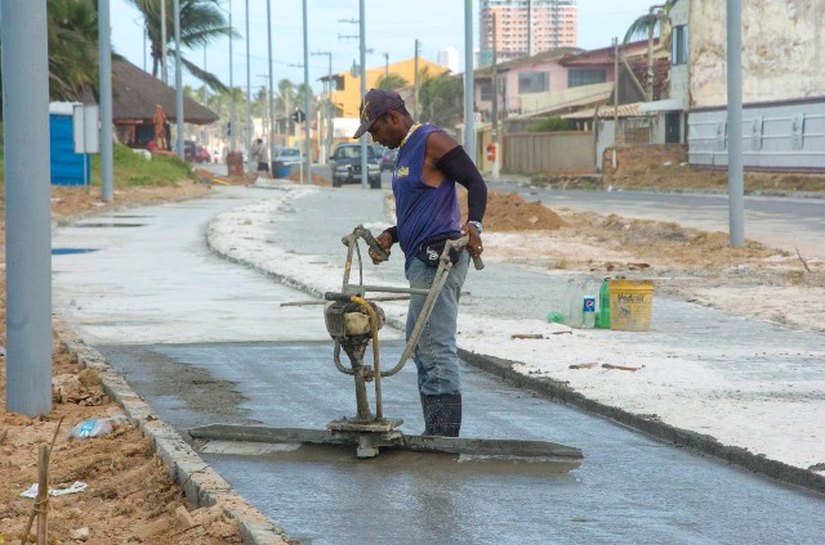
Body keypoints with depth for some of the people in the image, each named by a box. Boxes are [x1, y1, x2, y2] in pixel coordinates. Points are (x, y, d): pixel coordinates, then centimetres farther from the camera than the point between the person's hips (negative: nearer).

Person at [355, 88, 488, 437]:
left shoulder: (433, 141, -8)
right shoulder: (405, 152, 23)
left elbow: (475, 183, -14)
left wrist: (473, 224, -29)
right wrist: (391, 236, 14)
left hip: (438, 260, -11)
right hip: (422, 263, 11)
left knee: (436, 349, -12)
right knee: (419, 344, 14)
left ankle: (444, 436, -13)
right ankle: (436, 434, 19)